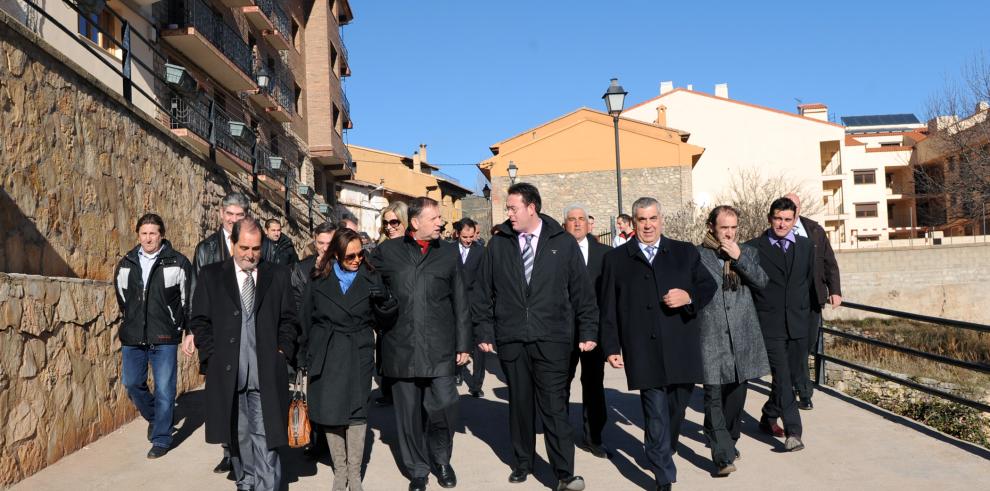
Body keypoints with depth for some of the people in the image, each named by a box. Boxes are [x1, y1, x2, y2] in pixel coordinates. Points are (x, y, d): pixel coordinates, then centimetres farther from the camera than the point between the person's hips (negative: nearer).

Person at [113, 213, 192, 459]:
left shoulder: (177, 262, -6)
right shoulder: (126, 263, 7)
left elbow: (187, 298, 0)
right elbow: (121, 296, 21)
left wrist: (176, 325, 2)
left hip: (164, 338, -4)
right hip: (132, 337, 5)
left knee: (164, 390, -1)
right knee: (132, 383, 13)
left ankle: (161, 438, 12)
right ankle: (154, 417, 39)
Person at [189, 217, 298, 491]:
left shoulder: (278, 275, 6)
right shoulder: (211, 275, 6)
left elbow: (289, 319, 9)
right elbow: (200, 321, 6)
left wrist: (283, 352, -2)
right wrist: (212, 355, -2)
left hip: (266, 373, -1)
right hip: (227, 373, 1)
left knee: (265, 438, -4)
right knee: (237, 437, 11)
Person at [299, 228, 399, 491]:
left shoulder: (371, 279, 2)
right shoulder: (319, 281, 2)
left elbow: (386, 319, 3)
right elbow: (306, 321, 8)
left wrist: (384, 301, -19)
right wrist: (303, 358, 7)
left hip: (358, 356, -1)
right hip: (325, 357, 1)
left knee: (356, 412, -2)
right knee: (330, 412, 5)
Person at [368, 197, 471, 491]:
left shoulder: (449, 253, 9)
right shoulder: (387, 251, 6)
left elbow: (460, 301, 8)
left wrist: (463, 344, 5)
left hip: (440, 349, 0)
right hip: (401, 348, 0)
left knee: (444, 407, -3)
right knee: (408, 412, 7)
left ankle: (442, 460, 24)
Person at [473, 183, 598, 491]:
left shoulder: (563, 244, 3)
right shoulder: (498, 244, 7)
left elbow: (582, 291, 5)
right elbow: (483, 292, 10)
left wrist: (588, 332, 2)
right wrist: (484, 332, 6)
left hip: (551, 339, -2)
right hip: (511, 339, 2)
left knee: (554, 406, -4)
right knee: (519, 404, 11)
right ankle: (522, 463, 26)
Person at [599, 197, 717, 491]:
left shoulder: (686, 253, 12)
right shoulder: (616, 259, 7)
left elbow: (708, 286, 12)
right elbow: (608, 308, 6)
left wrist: (689, 297, -10)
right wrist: (612, 347, 0)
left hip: (681, 351, 2)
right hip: (644, 353, -2)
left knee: (677, 408, 13)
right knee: (656, 414, -4)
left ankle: (662, 453, 37)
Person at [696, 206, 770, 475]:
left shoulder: (748, 252, 12)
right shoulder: (696, 255, 2)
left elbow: (761, 281, -1)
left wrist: (739, 258, -10)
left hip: (742, 334, 4)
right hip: (710, 335, -3)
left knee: (737, 390, 13)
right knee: (714, 393, -9)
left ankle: (729, 438, 34)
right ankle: (723, 454, -9)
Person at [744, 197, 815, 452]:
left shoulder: (806, 247, 11)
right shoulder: (754, 248, -2)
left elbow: (810, 283, 17)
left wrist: (808, 315, 13)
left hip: (798, 325, 5)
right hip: (769, 325, -4)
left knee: (790, 375, 12)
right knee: (782, 377, -10)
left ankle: (769, 417, 31)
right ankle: (793, 431, -8)